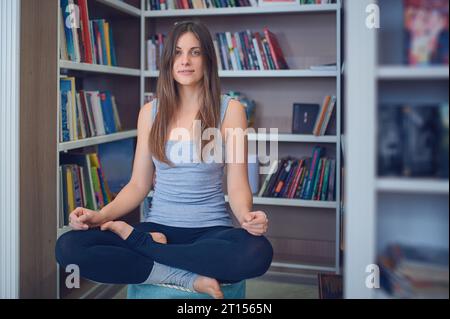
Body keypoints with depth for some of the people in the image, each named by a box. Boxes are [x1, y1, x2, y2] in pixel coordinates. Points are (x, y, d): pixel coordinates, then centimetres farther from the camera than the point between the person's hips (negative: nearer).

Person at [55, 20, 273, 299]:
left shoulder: (230, 109, -1)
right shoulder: (151, 111, 7)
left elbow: (237, 185, -4)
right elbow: (139, 185, 7)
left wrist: (247, 216, -26)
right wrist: (100, 216, -9)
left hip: (211, 230, -1)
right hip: (158, 228, 2)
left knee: (258, 252, -37)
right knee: (68, 247, -22)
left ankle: (134, 239, -16)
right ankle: (191, 278, -18)